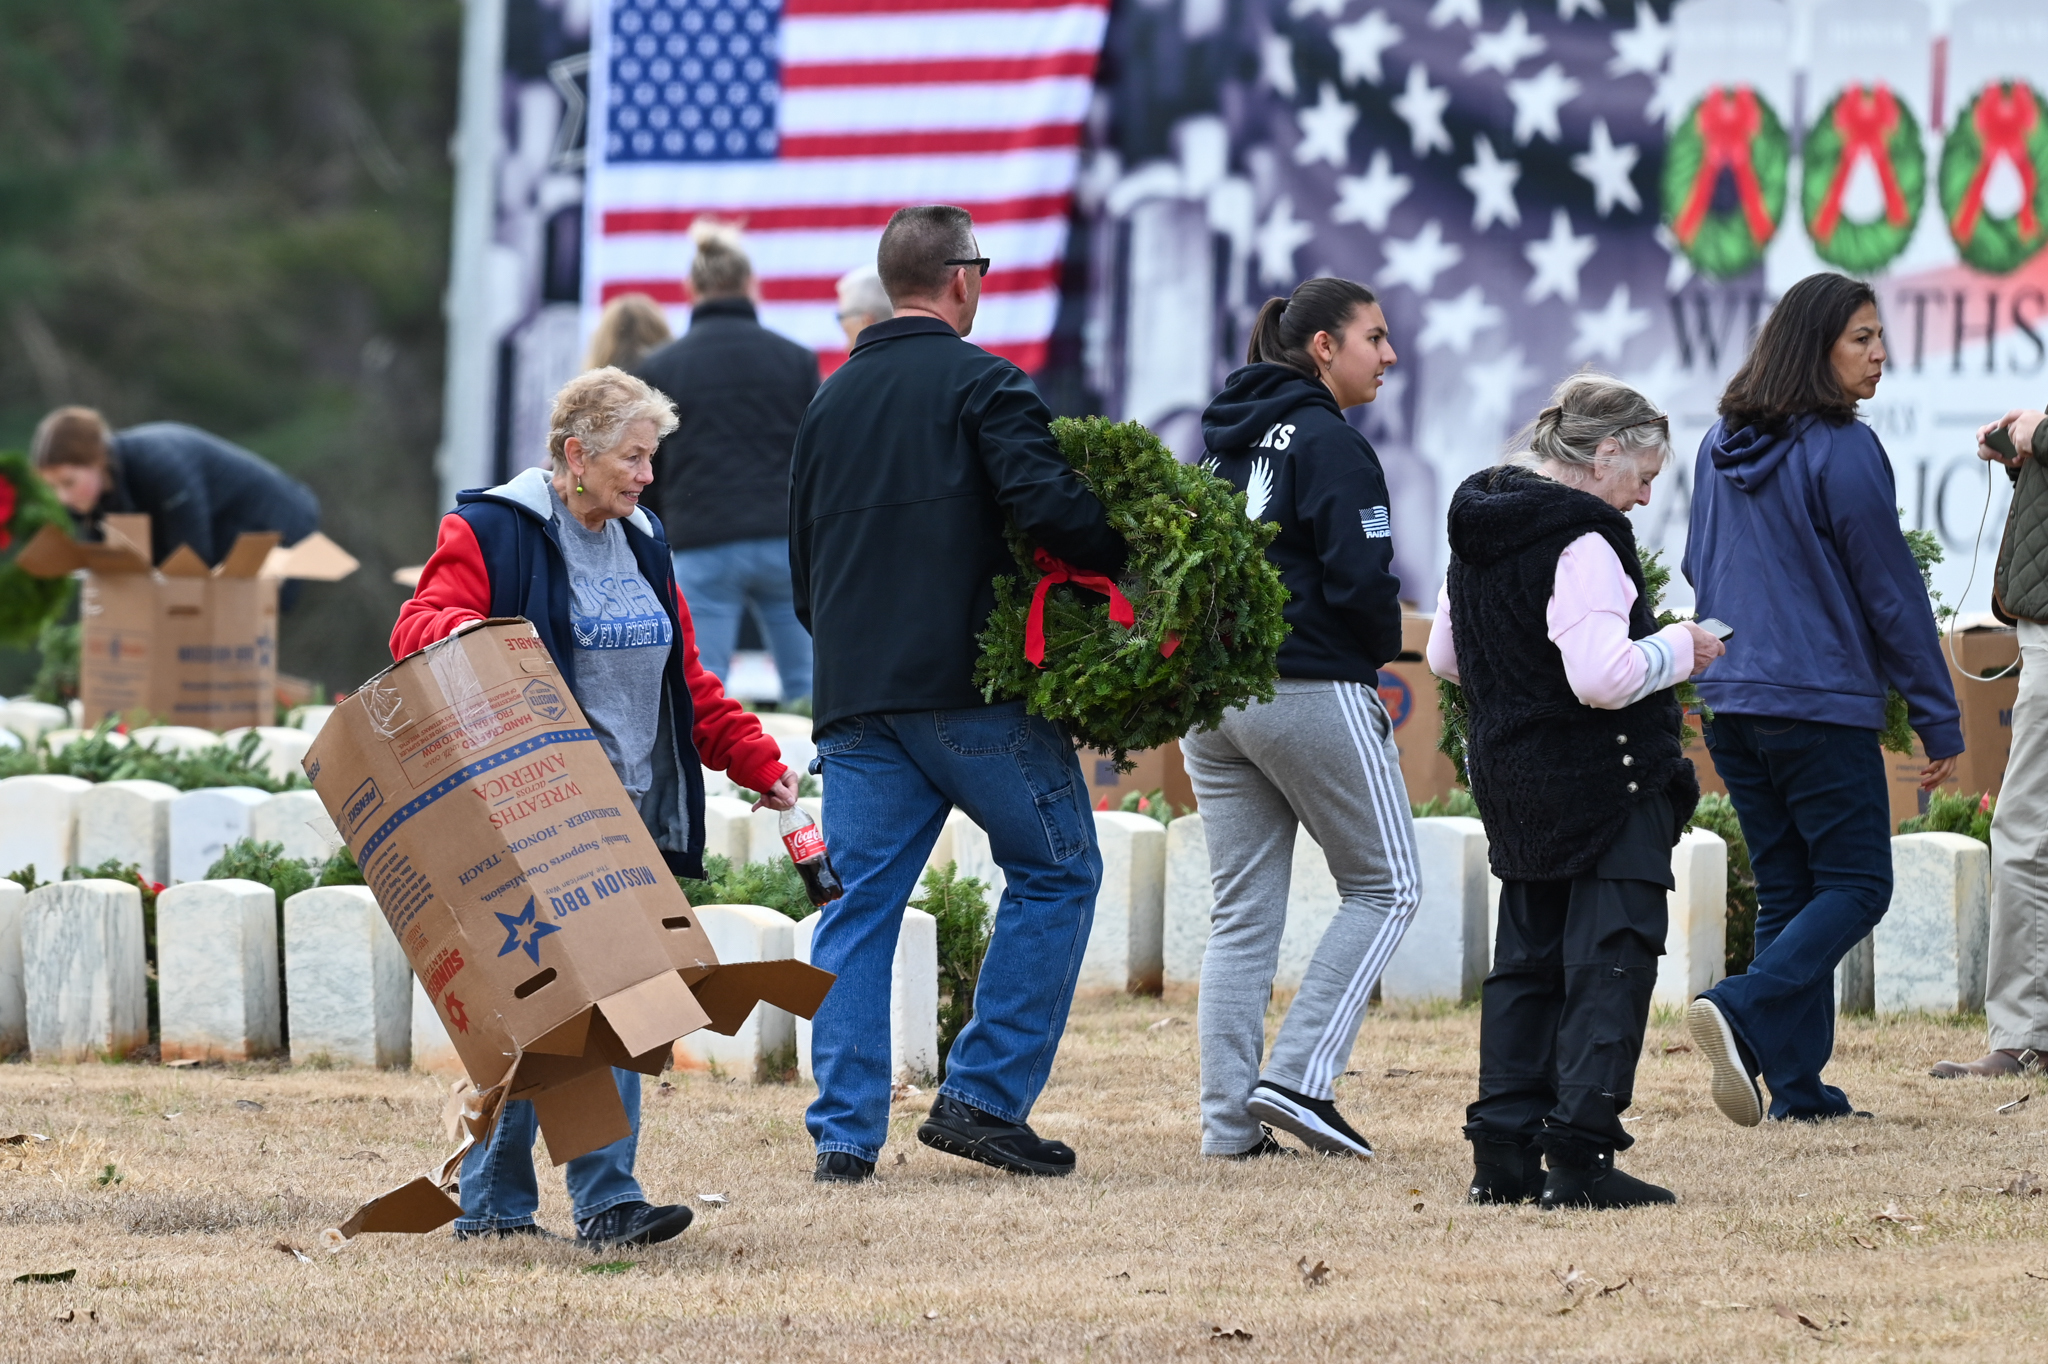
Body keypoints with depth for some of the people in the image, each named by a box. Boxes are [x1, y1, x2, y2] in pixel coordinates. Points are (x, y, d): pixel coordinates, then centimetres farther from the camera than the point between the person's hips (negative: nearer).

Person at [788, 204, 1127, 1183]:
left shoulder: (830, 401, 18)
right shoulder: (982, 384, -3)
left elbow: (802, 566, 22)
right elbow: (1043, 499, -19)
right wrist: (1129, 556, -6)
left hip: (855, 697, 6)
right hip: (971, 683, -6)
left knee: (861, 901, 6)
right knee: (1057, 868, 6)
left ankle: (845, 1130, -2)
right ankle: (984, 1096, -1)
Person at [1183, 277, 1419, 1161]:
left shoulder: (1224, 439, 13)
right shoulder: (1329, 443, -11)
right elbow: (1360, 580, -16)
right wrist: (1382, 651, 2)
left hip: (1210, 692, 8)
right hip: (1313, 691, -8)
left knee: (1242, 913, 9)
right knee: (1386, 887, 5)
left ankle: (1230, 1121, 4)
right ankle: (1298, 1078, -6)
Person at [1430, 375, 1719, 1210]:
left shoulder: (1478, 528, 9)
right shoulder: (1580, 539, -19)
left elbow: (1445, 656, 18)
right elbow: (1603, 676, -27)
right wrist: (1675, 652, -12)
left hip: (1510, 781, 9)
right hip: (1603, 783, -9)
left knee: (1528, 961, 14)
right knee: (1609, 962, -5)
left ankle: (1504, 1154, 13)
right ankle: (1580, 1154, -11)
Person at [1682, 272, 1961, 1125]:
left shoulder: (1719, 447, 9)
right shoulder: (1843, 451, -13)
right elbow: (1891, 591, -10)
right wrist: (1939, 720, -4)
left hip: (1731, 704, 7)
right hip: (1824, 703, -7)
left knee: (1786, 890, 12)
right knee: (1856, 886, 0)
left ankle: (1797, 1087, 6)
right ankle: (1743, 1011, -22)